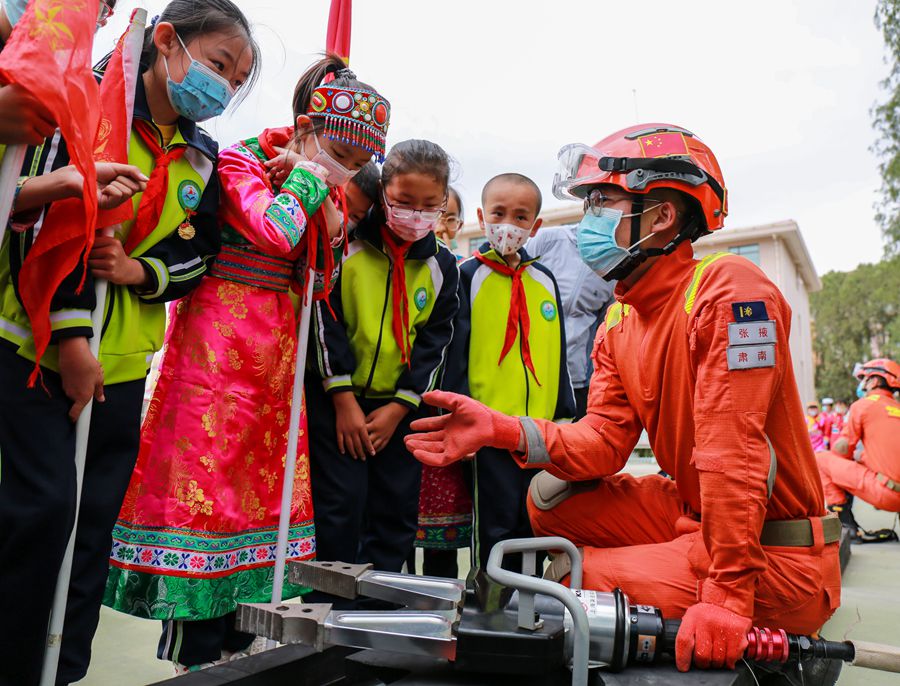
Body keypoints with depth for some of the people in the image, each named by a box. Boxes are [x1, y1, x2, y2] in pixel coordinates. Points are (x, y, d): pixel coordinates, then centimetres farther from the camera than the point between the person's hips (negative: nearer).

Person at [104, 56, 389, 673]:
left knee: (265, 467, 9)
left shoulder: (323, 190, 14)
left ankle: (236, 642, 24)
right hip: (220, 334, -7)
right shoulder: (239, 160, -7)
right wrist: (306, 177, -10)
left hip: (277, 342, 8)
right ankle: (195, 653, 11)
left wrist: (330, 199, 1)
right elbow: (277, 233, -25)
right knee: (208, 464, -4)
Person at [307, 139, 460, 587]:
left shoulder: (442, 267, 2)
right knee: (341, 508, -2)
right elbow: (326, 322, -9)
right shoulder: (346, 246, -7)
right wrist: (344, 400, -12)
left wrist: (398, 407, -6)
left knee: (397, 509, 9)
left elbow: (435, 341, 1)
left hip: (400, 406, 3)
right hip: (336, 397, -3)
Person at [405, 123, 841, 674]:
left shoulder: (728, 287, -19)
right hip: (687, 515, 7)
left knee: (576, 583, -16)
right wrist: (503, 430, -17)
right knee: (550, 498, 1)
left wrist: (726, 593, -27)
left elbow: (733, 447, -26)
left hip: (778, 554, -7)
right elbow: (605, 441, -3)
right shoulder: (618, 323, 6)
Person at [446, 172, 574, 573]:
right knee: (494, 526, 4)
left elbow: (558, 353, 15)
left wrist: (564, 414, 13)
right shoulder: (469, 277, -3)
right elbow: (454, 351, -7)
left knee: (534, 525, 16)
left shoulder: (544, 280, 11)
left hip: (540, 429, 5)